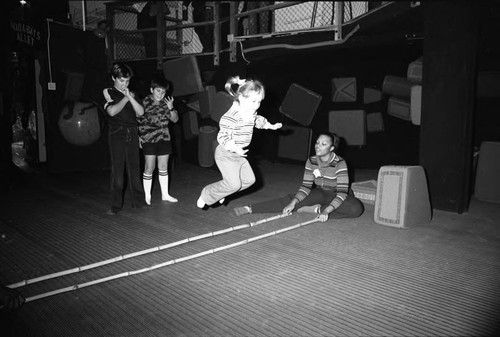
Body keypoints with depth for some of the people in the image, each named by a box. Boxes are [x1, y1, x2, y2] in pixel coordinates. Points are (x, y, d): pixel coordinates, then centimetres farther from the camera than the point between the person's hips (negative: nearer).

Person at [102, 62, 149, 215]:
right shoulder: (108, 93, 2)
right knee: (117, 169, -3)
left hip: (132, 134, 4)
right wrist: (125, 98, -6)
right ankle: (116, 205, 4)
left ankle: (138, 201, 14)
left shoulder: (131, 94, 14)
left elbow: (140, 112, 0)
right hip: (117, 134, -3)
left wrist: (129, 96, -9)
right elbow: (112, 111, -16)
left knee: (134, 168, 6)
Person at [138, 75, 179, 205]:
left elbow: (175, 119, 4)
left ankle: (165, 194, 23)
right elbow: (136, 121, -4)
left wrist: (171, 108, -13)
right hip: (149, 139, -4)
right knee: (149, 168, -2)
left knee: (163, 167, 11)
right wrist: (139, 137, -9)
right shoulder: (144, 102, -8)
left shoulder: (166, 103, 4)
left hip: (164, 139, 4)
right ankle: (147, 196, 11)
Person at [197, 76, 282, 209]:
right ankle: (206, 195, 13)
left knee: (249, 179, 10)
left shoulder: (252, 114, 1)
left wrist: (271, 126, 26)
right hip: (226, 155, -9)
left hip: (239, 155, 9)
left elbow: (258, 121, 26)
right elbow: (222, 137, -29)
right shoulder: (231, 117, -28)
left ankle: (220, 192, 25)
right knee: (234, 184, -9)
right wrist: (235, 148, -41)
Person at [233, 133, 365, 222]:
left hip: (338, 196, -3)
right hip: (320, 193, 3)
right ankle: (250, 209, -24)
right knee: (290, 198, -18)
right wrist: (293, 203, -27)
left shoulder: (339, 163, -24)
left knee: (356, 208, -36)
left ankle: (316, 209, -30)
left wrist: (326, 211, -43)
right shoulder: (311, 161, -9)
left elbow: (342, 192, -30)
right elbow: (306, 186, -11)